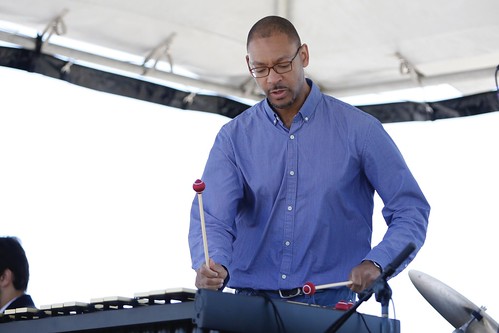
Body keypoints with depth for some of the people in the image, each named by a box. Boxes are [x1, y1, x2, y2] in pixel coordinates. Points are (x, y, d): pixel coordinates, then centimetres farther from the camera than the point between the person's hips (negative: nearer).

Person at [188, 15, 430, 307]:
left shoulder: (358, 129, 0)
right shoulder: (234, 138, 6)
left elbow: (411, 210, 1)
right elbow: (213, 216, -5)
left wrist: (376, 263, -15)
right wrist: (212, 266, -27)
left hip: (330, 301, -2)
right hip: (251, 301, 2)